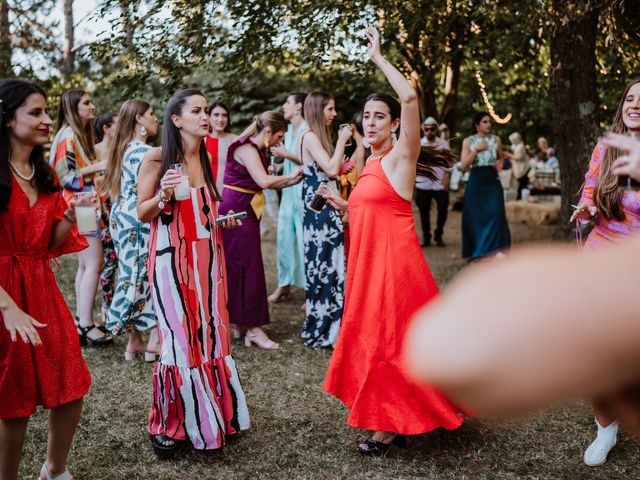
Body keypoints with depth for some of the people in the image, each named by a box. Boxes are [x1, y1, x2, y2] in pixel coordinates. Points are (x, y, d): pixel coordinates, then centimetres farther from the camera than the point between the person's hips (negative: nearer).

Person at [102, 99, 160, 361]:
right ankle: (155, 339, 1)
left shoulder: (123, 149, 15)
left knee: (133, 276, 11)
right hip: (140, 221, -9)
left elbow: (113, 189, 19)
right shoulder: (143, 151, -14)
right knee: (152, 276, -2)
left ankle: (134, 340, 15)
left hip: (121, 218, 9)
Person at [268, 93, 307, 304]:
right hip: (289, 187, 8)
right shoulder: (289, 130, 15)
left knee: (305, 237, -5)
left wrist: (286, 154, -14)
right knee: (285, 235, 9)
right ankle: (284, 285, 18)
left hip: (303, 188, -8)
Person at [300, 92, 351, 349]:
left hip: (326, 205, 10)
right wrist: (342, 140, -11)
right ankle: (321, 329, 3)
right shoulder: (310, 136, -11)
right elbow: (331, 169, -20)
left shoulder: (320, 136, 17)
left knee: (328, 261, 12)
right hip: (318, 205, -10)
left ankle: (325, 323, 21)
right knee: (324, 262, -5)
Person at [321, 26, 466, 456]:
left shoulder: (401, 156, -9)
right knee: (373, 337, 14)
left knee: (388, 339, -1)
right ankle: (391, 421, 28)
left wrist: (378, 57, -16)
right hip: (368, 263, 9)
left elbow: (410, 97, -24)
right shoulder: (370, 164, 15)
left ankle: (391, 425, 13)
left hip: (393, 261, -9)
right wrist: (337, 202, 16)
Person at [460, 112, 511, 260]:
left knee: (495, 214, -10)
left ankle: (493, 250, -3)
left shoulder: (496, 140, 7)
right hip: (476, 182, -1)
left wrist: (500, 164, 0)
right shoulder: (468, 141, 2)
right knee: (475, 216, 2)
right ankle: (476, 252, 16)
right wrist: (476, 150, -17)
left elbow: (501, 158, 23)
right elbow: (464, 165, -6)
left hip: (493, 181, 1)